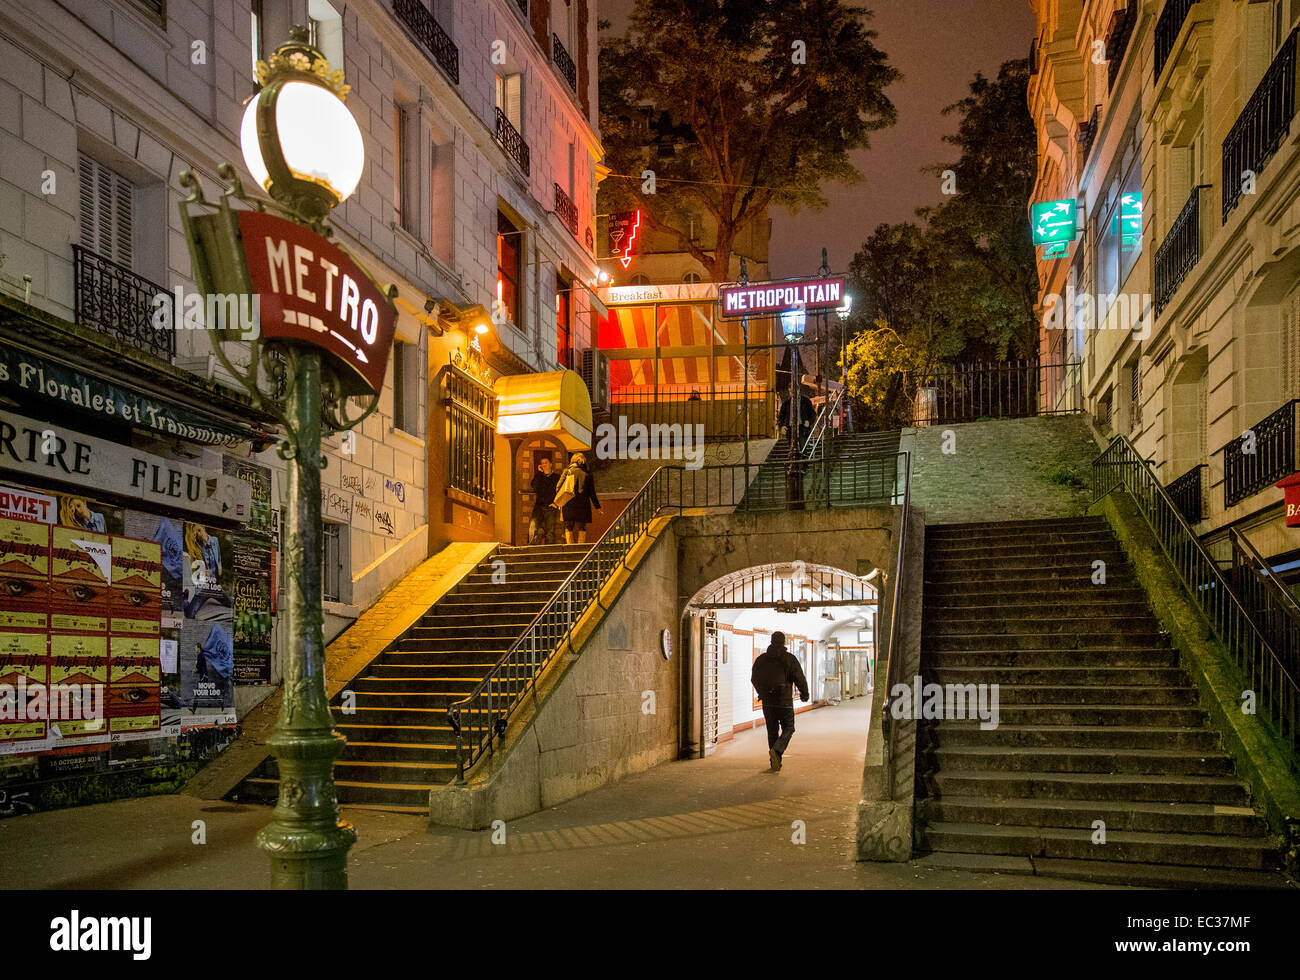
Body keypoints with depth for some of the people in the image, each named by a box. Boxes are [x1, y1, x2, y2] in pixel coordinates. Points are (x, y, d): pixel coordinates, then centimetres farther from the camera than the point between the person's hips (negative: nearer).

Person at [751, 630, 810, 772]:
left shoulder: (761, 659, 5)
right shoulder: (789, 659, -7)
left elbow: (754, 678, 15)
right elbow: (799, 678, -6)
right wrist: (804, 693, 11)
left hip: (767, 702, 4)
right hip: (784, 701, -4)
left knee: (772, 731, 12)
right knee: (788, 728, 9)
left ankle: (775, 763, 11)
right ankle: (777, 750, -17)